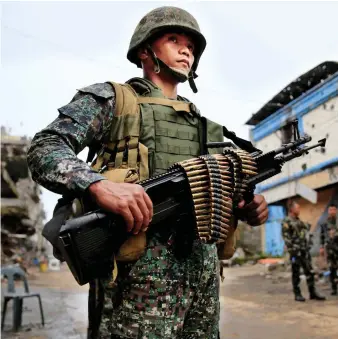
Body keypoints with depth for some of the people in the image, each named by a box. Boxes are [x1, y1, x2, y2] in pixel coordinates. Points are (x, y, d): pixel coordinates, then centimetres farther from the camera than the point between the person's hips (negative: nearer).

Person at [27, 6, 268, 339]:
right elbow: (44, 149, -8)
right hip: (140, 268, -6)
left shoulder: (198, 120, 22)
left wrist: (245, 207, 1)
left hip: (203, 266, 6)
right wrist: (98, 184, -28)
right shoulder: (111, 98, 5)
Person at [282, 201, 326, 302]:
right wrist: (291, 250, -19)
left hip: (305, 250, 8)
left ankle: (313, 293, 15)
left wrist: (307, 247, 17)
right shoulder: (286, 222, -8)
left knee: (310, 272, 7)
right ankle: (297, 294, 9)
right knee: (296, 274, 1)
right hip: (295, 251, -7)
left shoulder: (299, 221, 17)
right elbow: (286, 238, -14)